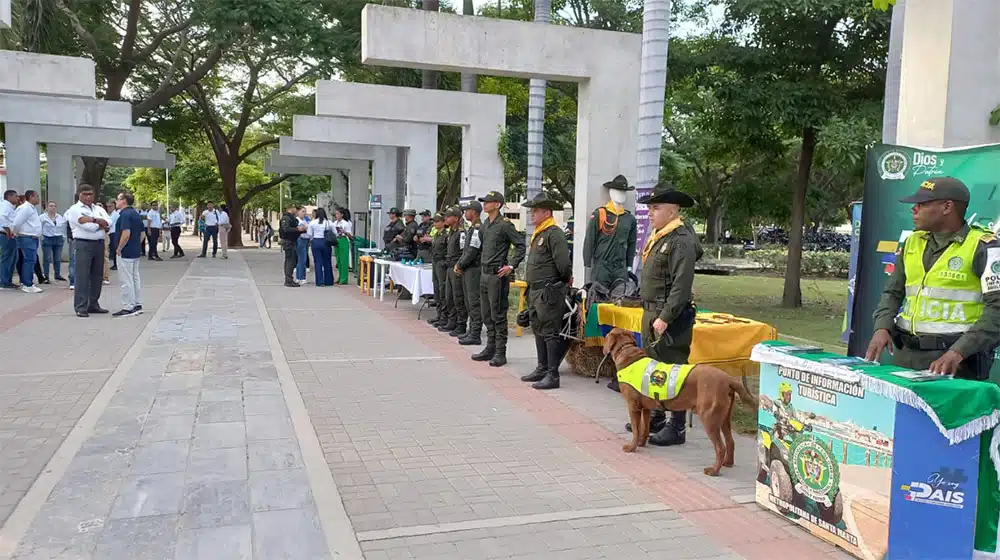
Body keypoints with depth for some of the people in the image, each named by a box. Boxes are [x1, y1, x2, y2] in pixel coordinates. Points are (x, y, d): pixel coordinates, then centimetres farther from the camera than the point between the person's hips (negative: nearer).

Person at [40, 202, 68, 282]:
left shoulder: (61, 217, 12)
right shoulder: (43, 217, -1)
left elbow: (64, 228, 17)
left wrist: (64, 238, 11)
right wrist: (41, 237, -9)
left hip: (58, 240, 4)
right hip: (47, 239, -4)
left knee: (58, 259, 7)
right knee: (47, 259, -5)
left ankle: (57, 274, 17)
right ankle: (46, 275, 0)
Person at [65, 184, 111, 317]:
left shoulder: (99, 209, 17)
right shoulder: (75, 209, -2)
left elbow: (108, 224, -1)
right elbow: (89, 227, -14)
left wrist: (92, 220, -13)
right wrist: (100, 224, 1)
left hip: (99, 244, 6)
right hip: (84, 244, -6)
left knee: (97, 276, 10)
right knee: (82, 276, -7)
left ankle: (93, 304, 20)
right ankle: (80, 307, -5)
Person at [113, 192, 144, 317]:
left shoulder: (125, 214, -16)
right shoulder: (137, 214, 13)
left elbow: (126, 234, -25)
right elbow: (142, 234, 16)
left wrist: (119, 249, -15)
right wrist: (136, 245, 17)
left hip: (125, 253, -9)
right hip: (136, 252, 9)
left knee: (126, 281, -4)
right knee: (135, 278, 14)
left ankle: (128, 308, -1)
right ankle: (137, 305, 19)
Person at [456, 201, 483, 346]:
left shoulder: (478, 229, -16)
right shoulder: (471, 229, 17)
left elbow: (472, 252, -20)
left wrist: (460, 265, -10)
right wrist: (458, 264, 7)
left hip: (474, 270, -10)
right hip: (467, 270, 10)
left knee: (474, 302, -8)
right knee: (469, 302, 14)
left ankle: (475, 335, -7)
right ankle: (472, 331, 22)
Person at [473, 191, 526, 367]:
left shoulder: (505, 225, -12)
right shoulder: (486, 224, 13)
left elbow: (520, 245, -13)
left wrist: (511, 266, -16)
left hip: (498, 275, -9)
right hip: (485, 273, 9)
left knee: (498, 315, -4)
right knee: (487, 315, 14)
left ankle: (500, 352, 2)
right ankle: (490, 349, 23)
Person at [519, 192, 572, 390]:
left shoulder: (554, 234, -15)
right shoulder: (537, 234, 16)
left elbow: (564, 264, -21)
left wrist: (565, 281, -5)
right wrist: (532, 287, 17)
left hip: (549, 292, -10)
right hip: (535, 291, 10)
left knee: (550, 333, -7)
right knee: (538, 331, 17)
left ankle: (553, 375, -3)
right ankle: (542, 369, 28)